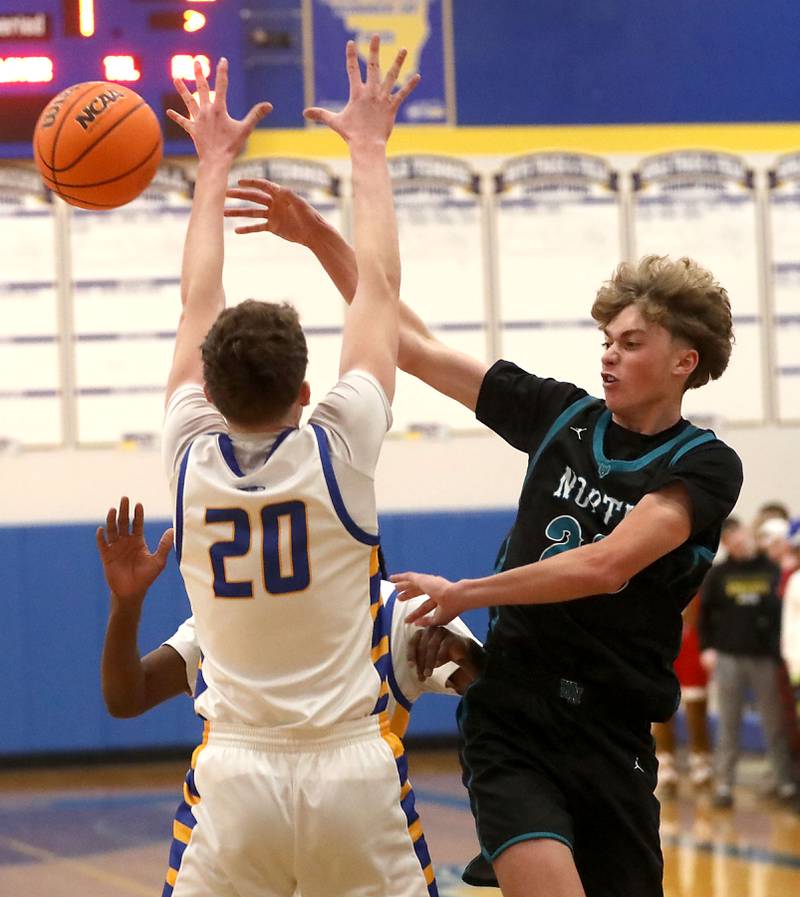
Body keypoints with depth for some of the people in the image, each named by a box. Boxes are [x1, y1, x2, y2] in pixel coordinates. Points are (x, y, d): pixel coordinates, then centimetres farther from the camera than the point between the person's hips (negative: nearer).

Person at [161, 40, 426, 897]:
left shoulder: (191, 460, -2)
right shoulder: (338, 451, -8)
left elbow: (198, 303, 13)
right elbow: (378, 283, 4)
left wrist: (214, 165, 24)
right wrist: (369, 151, 16)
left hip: (235, 771, 1)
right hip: (353, 769, -1)